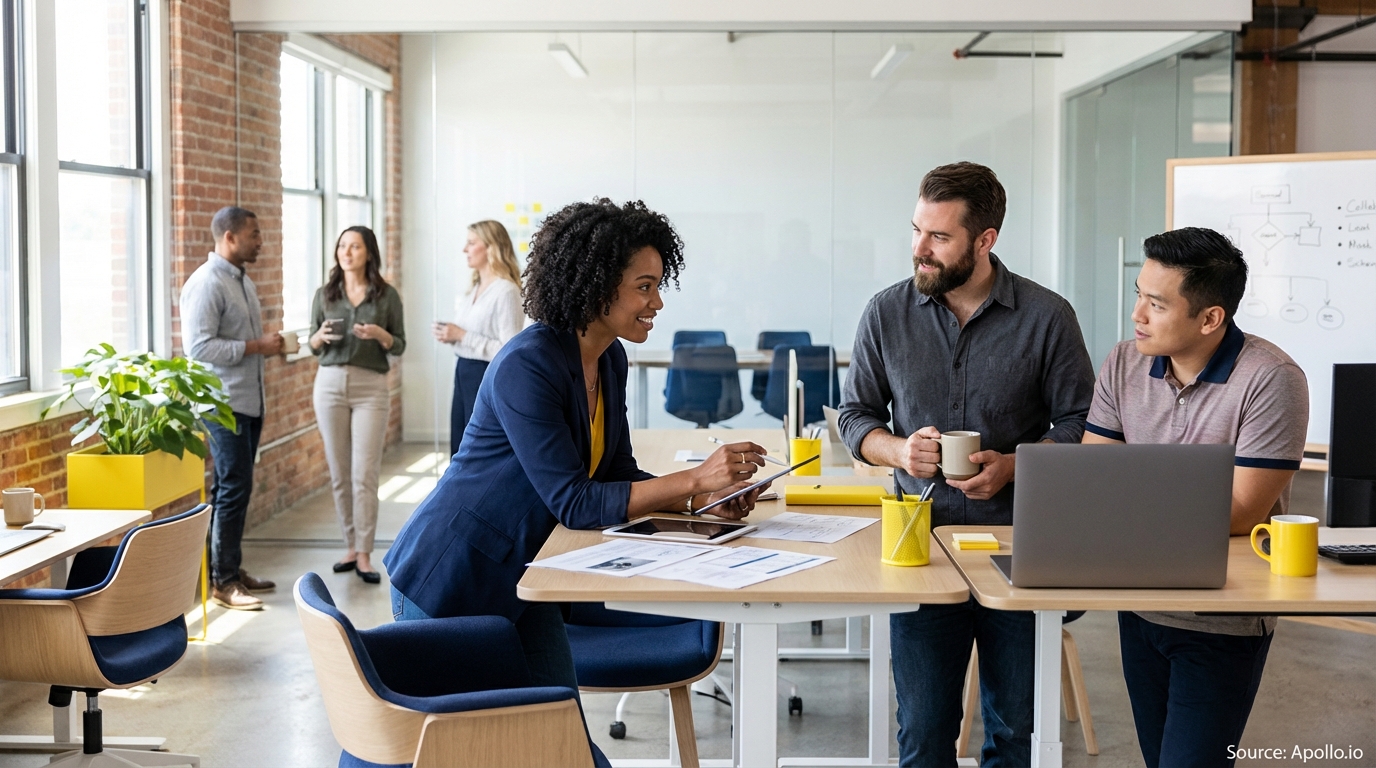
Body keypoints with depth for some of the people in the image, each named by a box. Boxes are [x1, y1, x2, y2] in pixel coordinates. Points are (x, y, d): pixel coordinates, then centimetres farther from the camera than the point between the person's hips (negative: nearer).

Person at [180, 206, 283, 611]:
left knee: (237, 487, 13)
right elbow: (199, 346, -22)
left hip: (250, 401, 9)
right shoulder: (206, 283, -14)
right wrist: (256, 346, -20)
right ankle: (223, 582, -1)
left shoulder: (244, 281, 15)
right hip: (224, 404, -9)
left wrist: (269, 343, 5)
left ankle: (232, 568, 20)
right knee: (234, 487, -8)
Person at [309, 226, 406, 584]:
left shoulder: (387, 295, 1)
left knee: (364, 475, -6)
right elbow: (313, 346, 12)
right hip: (330, 383, 3)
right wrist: (320, 336, -10)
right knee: (339, 474, 5)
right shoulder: (324, 294, 7)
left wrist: (380, 335, -14)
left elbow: (399, 346, 6)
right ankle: (351, 547, 16)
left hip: (371, 388, -2)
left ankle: (365, 555, -1)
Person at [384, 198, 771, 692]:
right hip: (450, 579, -7)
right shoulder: (527, 365, -26)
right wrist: (695, 479, -33)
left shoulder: (611, 360, 1)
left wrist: (702, 499, -13)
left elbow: (616, 475, 5)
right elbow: (574, 503, -28)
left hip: (521, 578, 8)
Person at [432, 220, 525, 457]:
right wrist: (450, 335, 1)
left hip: (487, 376, -9)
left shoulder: (506, 291, -17)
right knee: (460, 453, 14)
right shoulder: (474, 288, 11)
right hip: (463, 372, 9)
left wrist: (462, 336, -20)